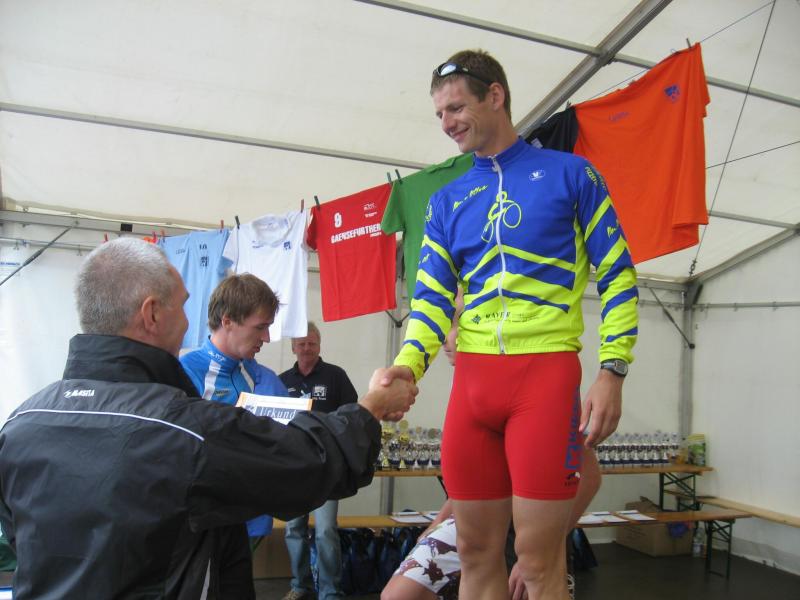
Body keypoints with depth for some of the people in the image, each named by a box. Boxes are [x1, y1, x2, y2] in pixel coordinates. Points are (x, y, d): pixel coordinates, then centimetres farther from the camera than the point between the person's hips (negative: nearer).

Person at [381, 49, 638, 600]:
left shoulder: (570, 173, 6)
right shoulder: (446, 202, 16)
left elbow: (617, 277, 4)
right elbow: (432, 298, 9)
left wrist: (612, 370, -7)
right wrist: (408, 365, -9)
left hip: (546, 372, -3)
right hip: (472, 378, 4)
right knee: (476, 553, 10)